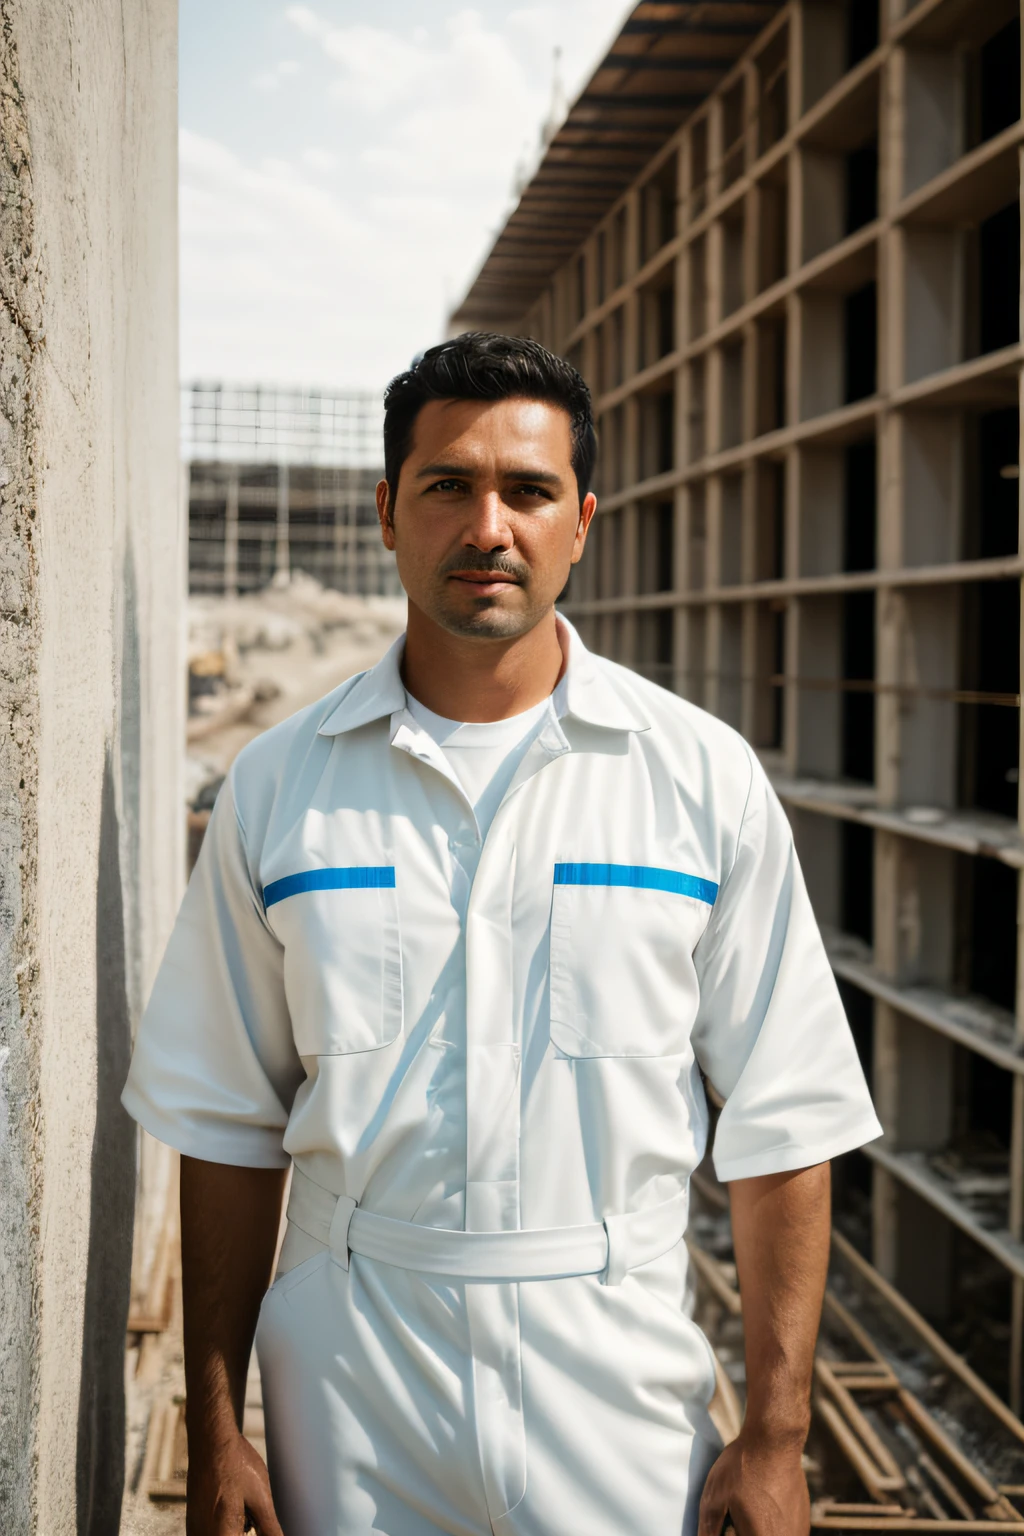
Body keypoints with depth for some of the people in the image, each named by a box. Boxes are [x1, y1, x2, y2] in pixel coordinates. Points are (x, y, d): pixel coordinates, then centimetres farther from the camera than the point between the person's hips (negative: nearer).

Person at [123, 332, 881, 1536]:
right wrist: (214, 1435, 3)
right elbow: (229, 1126, 4)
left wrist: (774, 1436, -5)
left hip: (618, 1395, -1)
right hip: (347, 1393, 1)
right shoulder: (278, 785, 0)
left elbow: (780, 1129, -2)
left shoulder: (706, 777, -3)